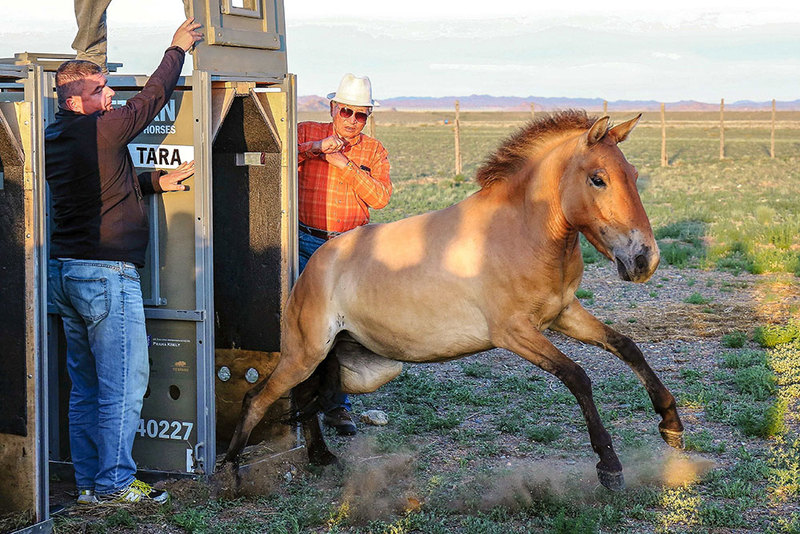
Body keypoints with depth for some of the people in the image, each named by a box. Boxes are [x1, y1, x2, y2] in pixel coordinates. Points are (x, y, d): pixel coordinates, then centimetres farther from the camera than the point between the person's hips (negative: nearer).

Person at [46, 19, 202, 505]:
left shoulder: (56, 139, 11)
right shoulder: (101, 130, -15)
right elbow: (152, 98, -3)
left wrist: (158, 182, 16)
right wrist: (178, 49, 10)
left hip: (65, 273, 9)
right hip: (107, 273, -9)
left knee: (86, 386, 13)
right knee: (123, 385, -2)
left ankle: (89, 482, 18)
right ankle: (114, 483, 2)